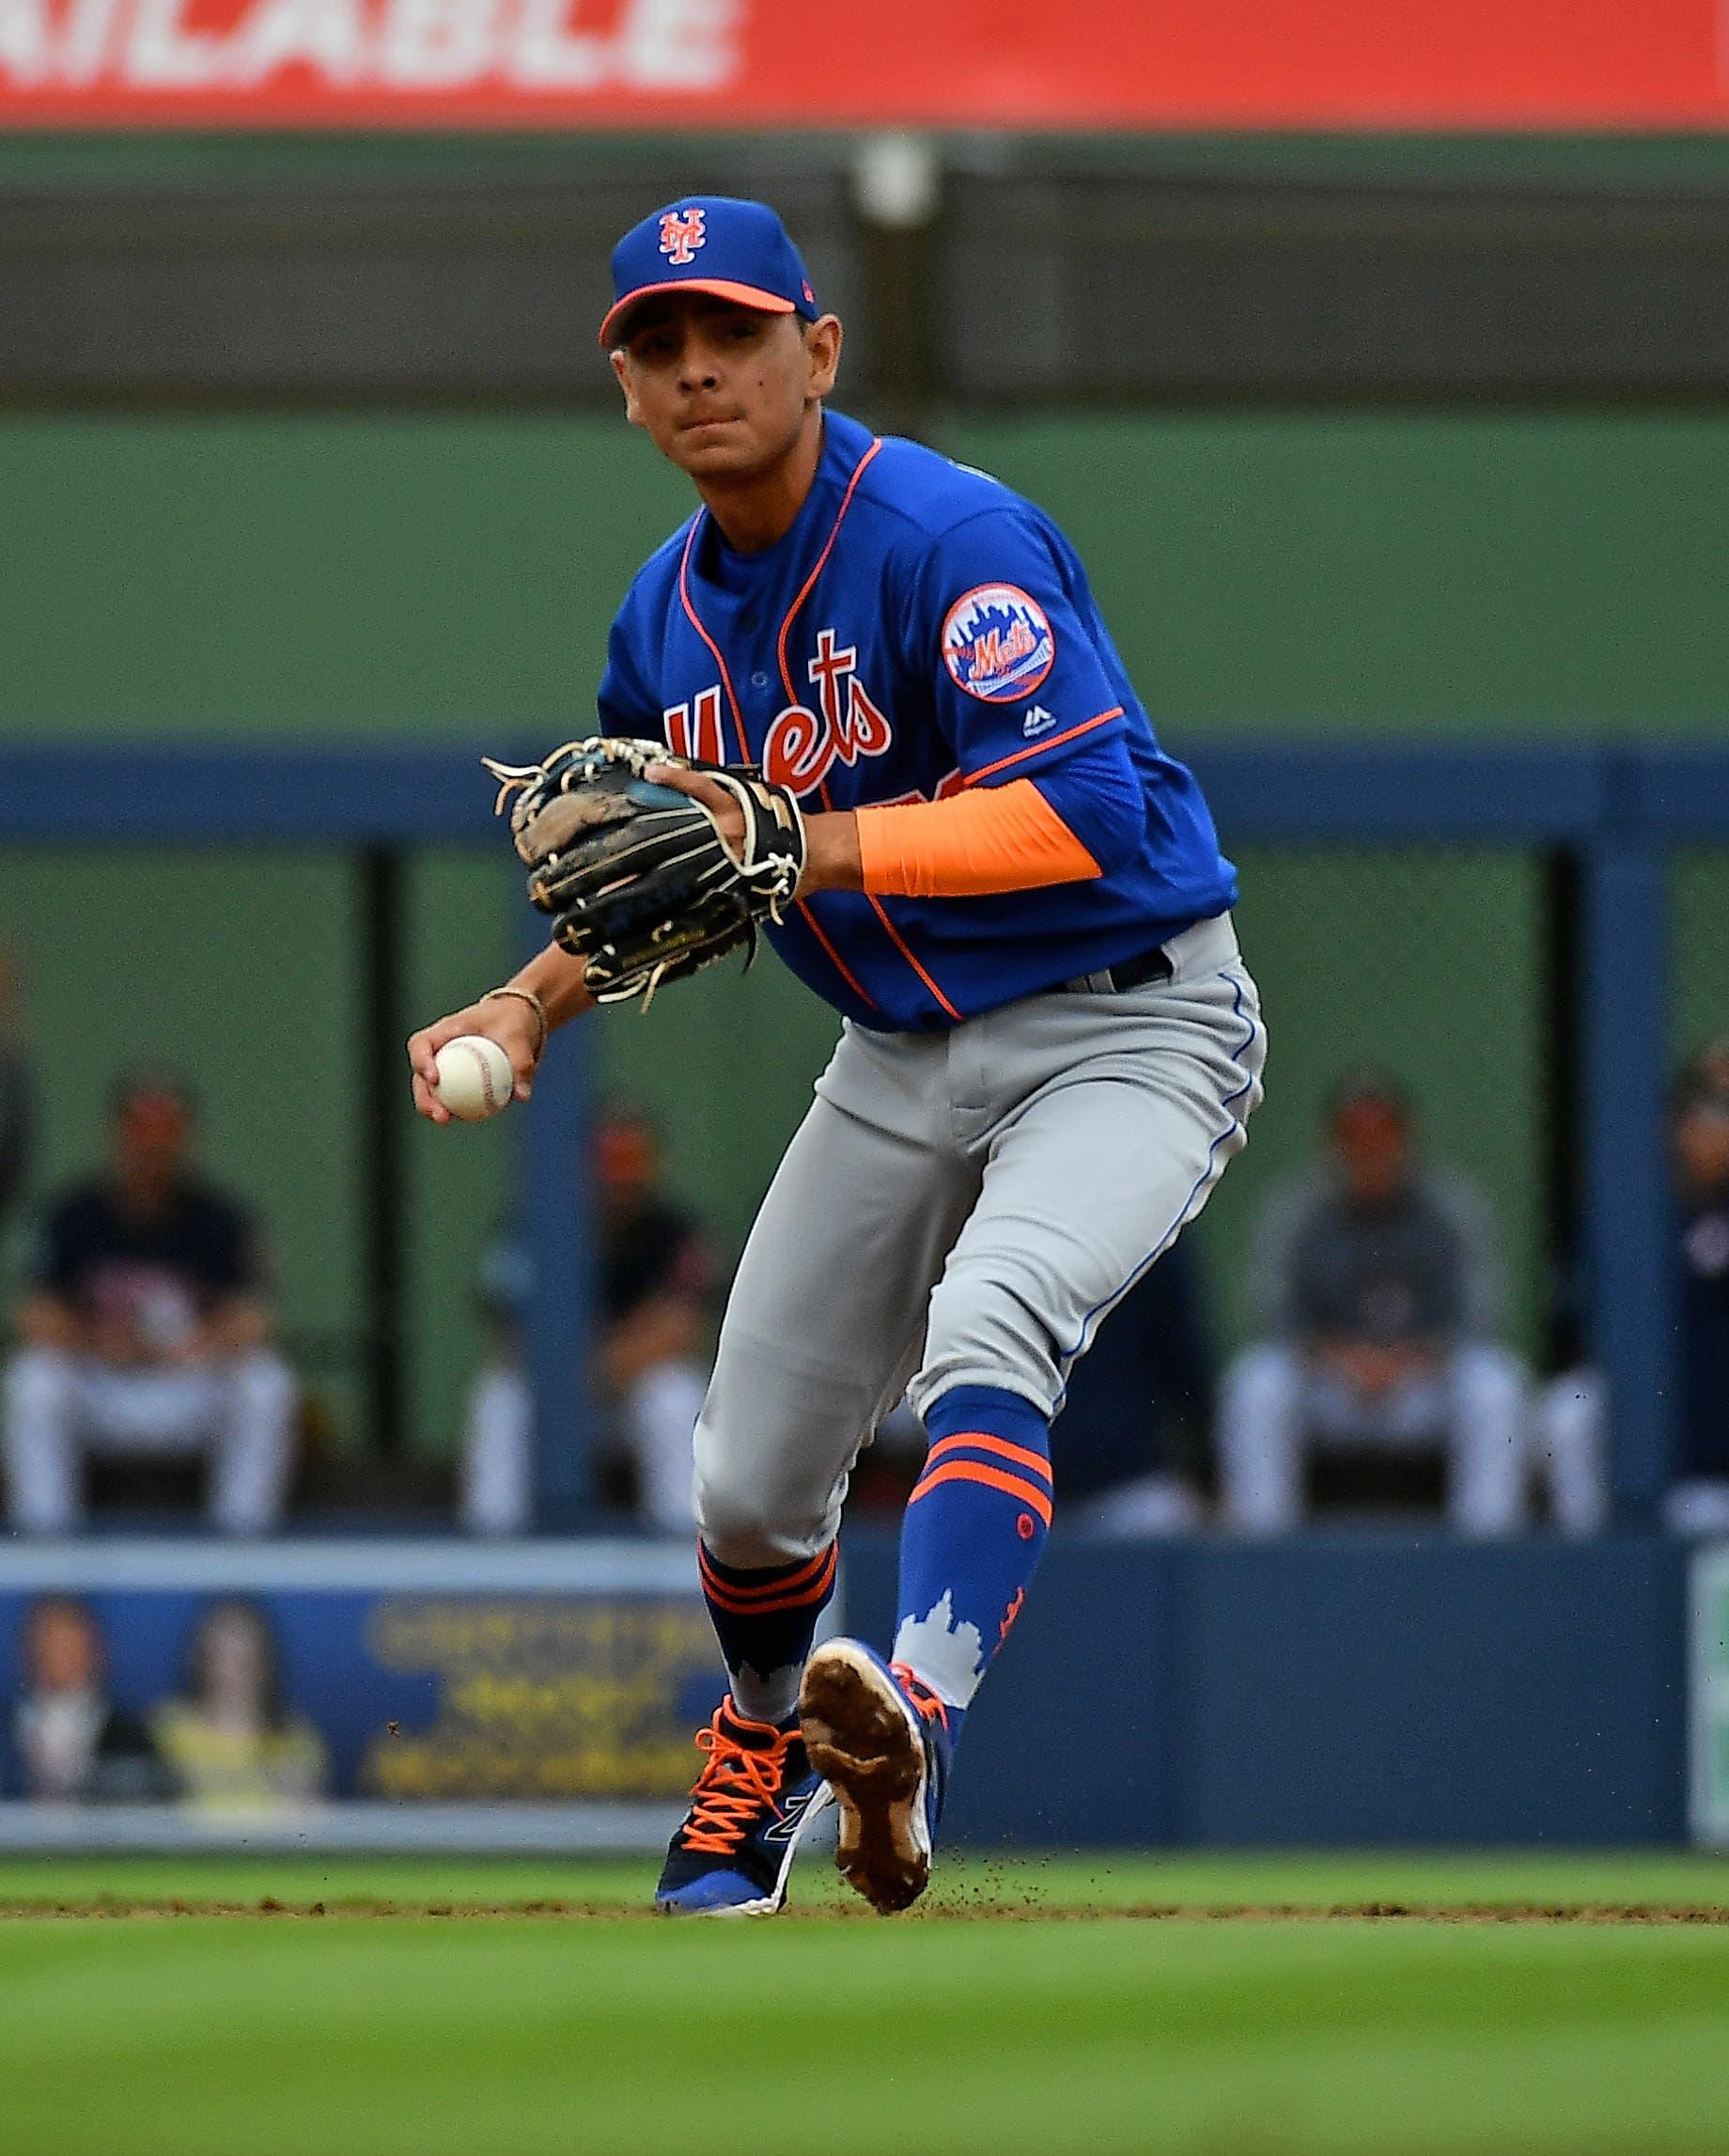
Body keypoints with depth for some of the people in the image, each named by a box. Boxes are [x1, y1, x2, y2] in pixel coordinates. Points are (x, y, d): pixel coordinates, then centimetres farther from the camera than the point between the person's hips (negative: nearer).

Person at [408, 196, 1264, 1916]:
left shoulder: (952, 540, -22)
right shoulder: (667, 618, 2)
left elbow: (1086, 818, -32)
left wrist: (805, 848, -34)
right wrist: (533, 1002, 0)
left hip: (1128, 1029, -7)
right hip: (903, 1059, 7)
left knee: (988, 1329, -35)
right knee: (749, 1485, 9)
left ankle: (909, 1729, -52)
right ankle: (765, 1737, 41)